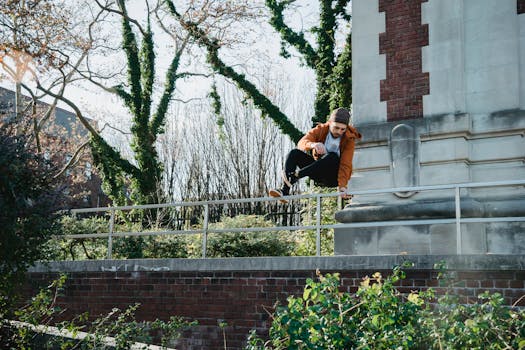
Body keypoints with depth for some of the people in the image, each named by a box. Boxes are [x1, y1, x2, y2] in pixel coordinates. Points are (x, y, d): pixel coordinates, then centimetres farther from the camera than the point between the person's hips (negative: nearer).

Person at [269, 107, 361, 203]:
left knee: (332, 157, -35)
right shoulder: (320, 130, -6)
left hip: (334, 177, -4)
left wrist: (342, 186, -35)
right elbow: (302, 142, -22)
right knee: (295, 153, -16)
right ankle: (284, 191, -30)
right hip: (320, 174, 4)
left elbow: (345, 165, -21)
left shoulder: (349, 139, -13)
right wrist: (312, 144, -46)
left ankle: (296, 175, -38)